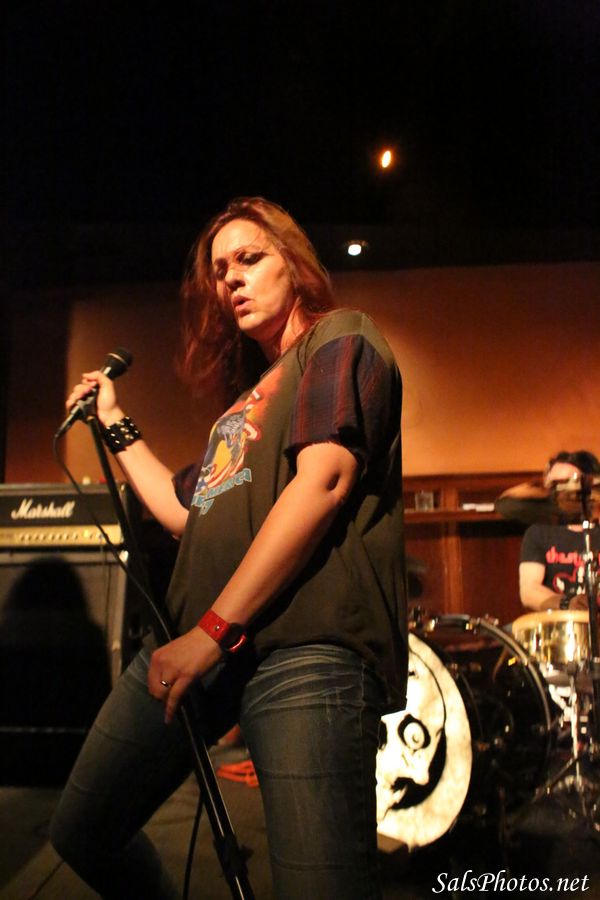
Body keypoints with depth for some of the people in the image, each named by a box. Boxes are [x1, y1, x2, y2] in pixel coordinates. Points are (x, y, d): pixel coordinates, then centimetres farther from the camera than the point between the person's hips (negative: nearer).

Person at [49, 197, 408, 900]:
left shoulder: (340, 337, 4)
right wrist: (115, 426, 33)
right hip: (194, 641, 8)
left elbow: (323, 480, -13)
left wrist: (216, 628, -16)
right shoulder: (248, 393, 28)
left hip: (304, 643, -8)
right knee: (81, 833, 14)